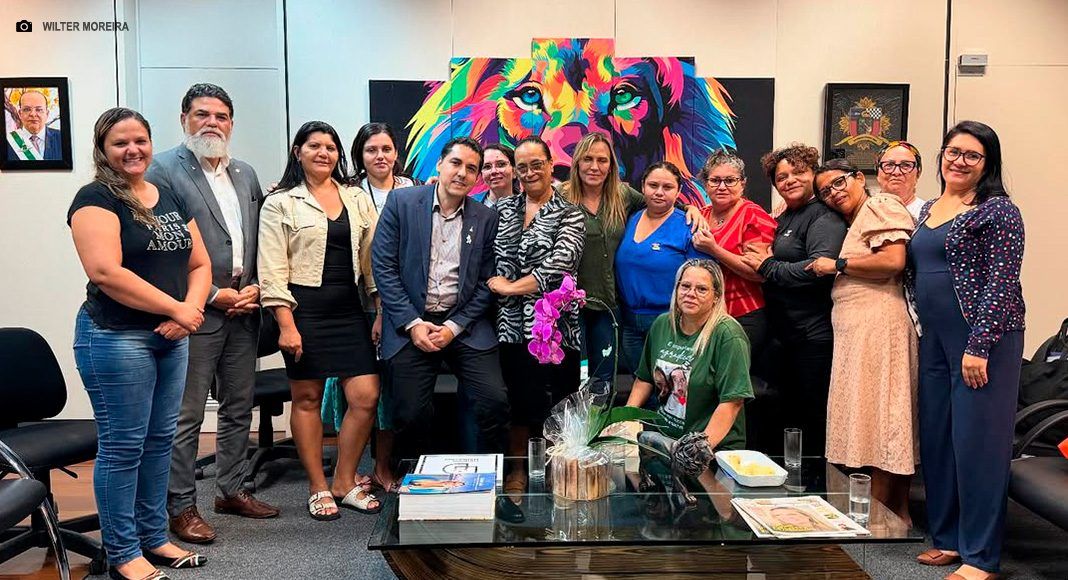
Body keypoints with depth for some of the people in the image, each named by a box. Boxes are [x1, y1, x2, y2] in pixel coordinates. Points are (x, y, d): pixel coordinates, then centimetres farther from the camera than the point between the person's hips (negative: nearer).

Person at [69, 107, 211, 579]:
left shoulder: (171, 198, 13)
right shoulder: (96, 199, -8)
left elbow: (200, 263, 11)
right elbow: (106, 272, -20)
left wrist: (189, 309, -8)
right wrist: (176, 308, -17)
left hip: (171, 338, 7)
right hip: (116, 338, -7)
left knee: (160, 440, 14)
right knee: (122, 447, 1)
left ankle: (154, 538, 27)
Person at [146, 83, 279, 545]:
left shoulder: (245, 174, 14)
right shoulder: (163, 170, -6)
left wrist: (255, 288, -1)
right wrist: (213, 296, -13)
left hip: (243, 311, 7)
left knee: (239, 407, 15)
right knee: (186, 417, 2)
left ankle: (231, 490, 29)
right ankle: (181, 506, 14)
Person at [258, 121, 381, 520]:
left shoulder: (358, 199, 11)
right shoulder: (280, 203, 0)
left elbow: (372, 258, 11)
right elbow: (272, 270, -5)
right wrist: (286, 323, -12)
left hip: (348, 310, 4)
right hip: (304, 309, -3)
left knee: (366, 397, -2)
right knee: (307, 398, 5)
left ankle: (344, 482, 15)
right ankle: (318, 489, 19)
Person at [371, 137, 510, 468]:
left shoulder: (486, 218, 5)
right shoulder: (402, 202, 1)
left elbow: (486, 282, 4)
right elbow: (383, 266, -3)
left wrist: (454, 327, -8)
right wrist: (413, 324, -9)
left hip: (463, 324, 1)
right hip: (410, 324, -1)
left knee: (494, 401, -11)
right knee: (411, 415, -4)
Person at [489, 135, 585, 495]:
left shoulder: (570, 215, 2)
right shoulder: (502, 209, 14)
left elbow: (559, 265, -11)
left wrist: (511, 287, -8)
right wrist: (497, 284, -1)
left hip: (553, 322, -3)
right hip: (512, 323, 3)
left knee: (557, 404, 1)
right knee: (519, 399, 7)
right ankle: (517, 474, 21)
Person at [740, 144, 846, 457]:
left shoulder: (824, 217, -10)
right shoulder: (783, 220, 17)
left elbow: (820, 267, -26)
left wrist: (768, 266, -15)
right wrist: (766, 259, 1)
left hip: (813, 335, -9)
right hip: (783, 335, 9)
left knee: (813, 423, -1)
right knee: (790, 418, 17)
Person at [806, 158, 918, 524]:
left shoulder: (881, 205, -3)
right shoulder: (856, 222, 27)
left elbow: (894, 261, -17)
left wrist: (837, 265, -9)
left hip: (878, 326, -10)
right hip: (859, 329, 10)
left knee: (879, 418, -7)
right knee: (890, 424, 11)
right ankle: (899, 511, 17)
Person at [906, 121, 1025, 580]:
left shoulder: (997, 211, -6)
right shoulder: (928, 210, 15)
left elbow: (1001, 283, -13)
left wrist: (979, 346, -19)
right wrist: (919, 331, 14)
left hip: (982, 339, -7)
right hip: (934, 337, 7)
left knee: (977, 442, -3)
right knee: (935, 438, 10)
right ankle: (948, 538, 23)